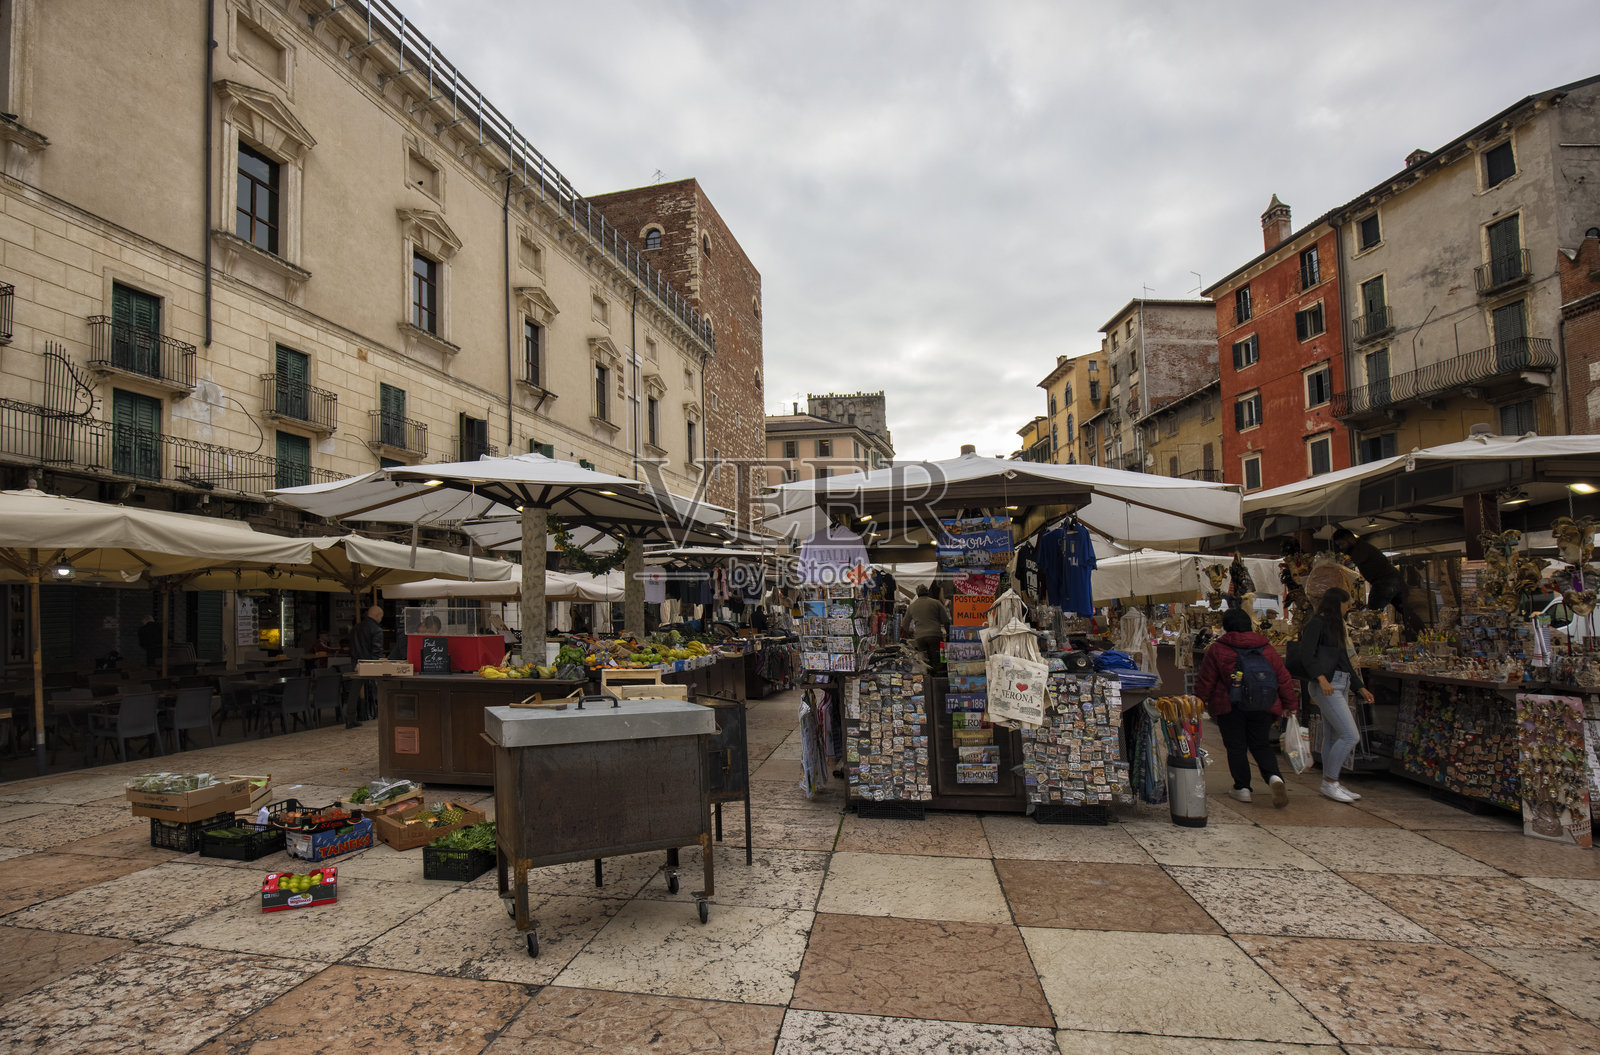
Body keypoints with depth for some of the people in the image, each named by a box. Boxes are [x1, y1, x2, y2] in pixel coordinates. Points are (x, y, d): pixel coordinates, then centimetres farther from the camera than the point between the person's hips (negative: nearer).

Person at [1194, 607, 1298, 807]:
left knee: (1236, 747, 8)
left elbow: (1205, 680, -4)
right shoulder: (1267, 648, 4)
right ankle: (1274, 777, -8)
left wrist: (1200, 701, 9)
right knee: (1261, 745, 14)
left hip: (1230, 707, -3)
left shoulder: (1216, 649, -7)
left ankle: (1242, 787, 11)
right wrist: (1290, 704, 16)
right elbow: (1284, 678, 7)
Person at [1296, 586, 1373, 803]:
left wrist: (1360, 687, 24)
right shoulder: (1316, 624, -7)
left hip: (1340, 685, 9)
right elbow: (1306, 654, -18)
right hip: (1324, 686, -9)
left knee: (1333, 738, 10)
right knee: (1350, 735, -12)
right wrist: (1321, 678, -30)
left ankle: (1331, 784, 16)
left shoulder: (1336, 626, 22)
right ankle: (1329, 782, -4)